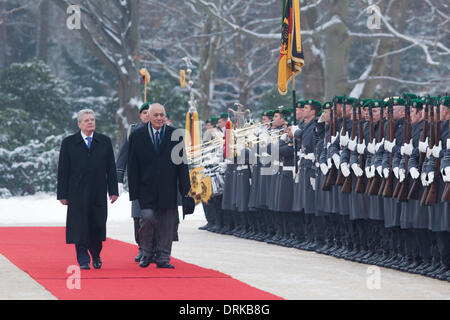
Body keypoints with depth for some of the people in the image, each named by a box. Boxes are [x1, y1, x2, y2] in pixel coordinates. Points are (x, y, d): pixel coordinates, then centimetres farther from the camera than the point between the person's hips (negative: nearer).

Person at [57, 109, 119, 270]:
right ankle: (83, 260, 4)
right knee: (80, 227, -3)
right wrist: (62, 194, -3)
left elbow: (111, 168, 9)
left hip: (99, 194, 2)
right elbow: (63, 171, 3)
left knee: (98, 227, 2)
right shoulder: (69, 143, 4)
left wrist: (113, 190, 2)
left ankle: (96, 256, 24)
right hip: (77, 194, -1)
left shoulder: (105, 142, 9)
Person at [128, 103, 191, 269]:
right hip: (146, 189, -1)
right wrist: (134, 191, -5)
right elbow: (133, 166, 2)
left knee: (166, 224, 3)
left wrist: (185, 188, 0)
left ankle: (163, 258, 13)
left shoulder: (175, 135, 6)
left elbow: (182, 163, 6)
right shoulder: (137, 136, 3)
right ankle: (146, 253, 5)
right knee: (147, 217, -15)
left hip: (168, 190, 1)